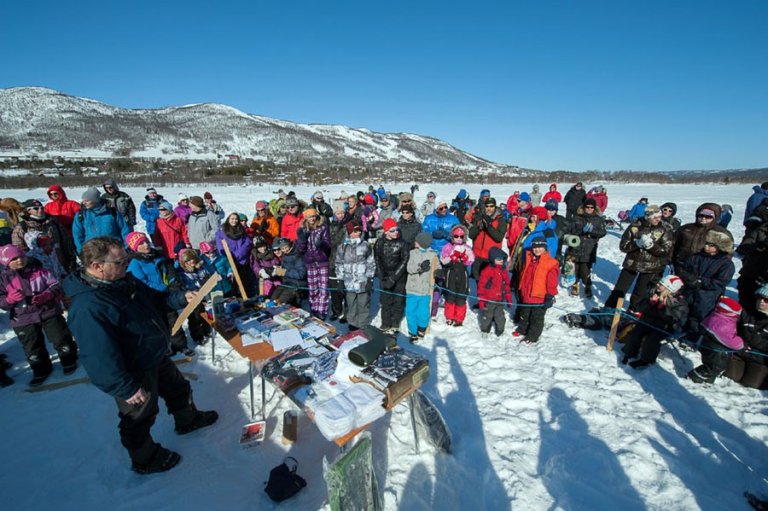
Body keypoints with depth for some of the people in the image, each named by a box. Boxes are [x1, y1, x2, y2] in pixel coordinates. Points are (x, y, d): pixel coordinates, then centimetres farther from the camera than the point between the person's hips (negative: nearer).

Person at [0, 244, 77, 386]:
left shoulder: (39, 271, -3)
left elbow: (55, 285, -5)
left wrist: (46, 295, -23)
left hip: (49, 312, -2)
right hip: (23, 320, 2)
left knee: (61, 339, 6)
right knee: (33, 348, 11)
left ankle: (69, 361, 27)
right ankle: (41, 370, 31)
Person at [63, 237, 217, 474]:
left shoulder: (125, 281, -5)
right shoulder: (87, 308, -33)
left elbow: (155, 298, 12)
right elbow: (100, 358, -30)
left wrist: (181, 298, -6)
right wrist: (126, 388, -24)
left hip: (157, 358, 9)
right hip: (135, 375, -9)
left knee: (178, 389, 28)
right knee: (140, 417, 16)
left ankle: (188, 420, 55)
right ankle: (144, 459, 43)